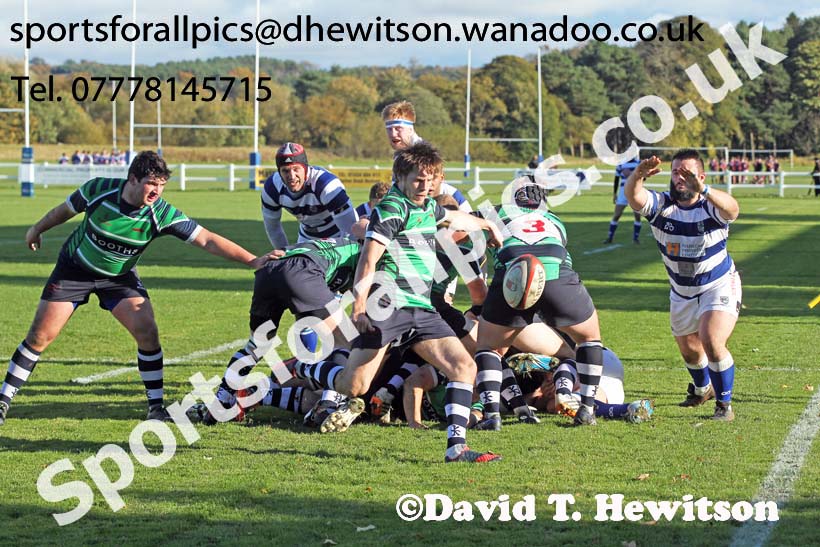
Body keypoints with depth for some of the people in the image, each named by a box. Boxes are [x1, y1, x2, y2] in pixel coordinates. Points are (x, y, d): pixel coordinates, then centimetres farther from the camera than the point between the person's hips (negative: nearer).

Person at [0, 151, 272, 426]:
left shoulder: (163, 214, -24)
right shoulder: (98, 190, -25)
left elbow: (208, 240, -24)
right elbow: (65, 210, -4)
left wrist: (253, 260, -32)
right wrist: (36, 230, 13)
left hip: (120, 277, 1)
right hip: (74, 269, -1)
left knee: (147, 332, -16)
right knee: (40, 336, -3)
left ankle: (156, 405, -4)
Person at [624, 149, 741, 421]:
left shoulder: (711, 207, -23)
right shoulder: (661, 205, -14)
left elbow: (732, 208, -47)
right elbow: (633, 196, -34)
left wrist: (703, 191, -67)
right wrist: (638, 176, -58)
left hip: (719, 287, -5)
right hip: (682, 293, 5)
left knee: (711, 341, -24)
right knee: (689, 349, 20)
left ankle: (724, 404, -8)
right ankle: (702, 389, 51)